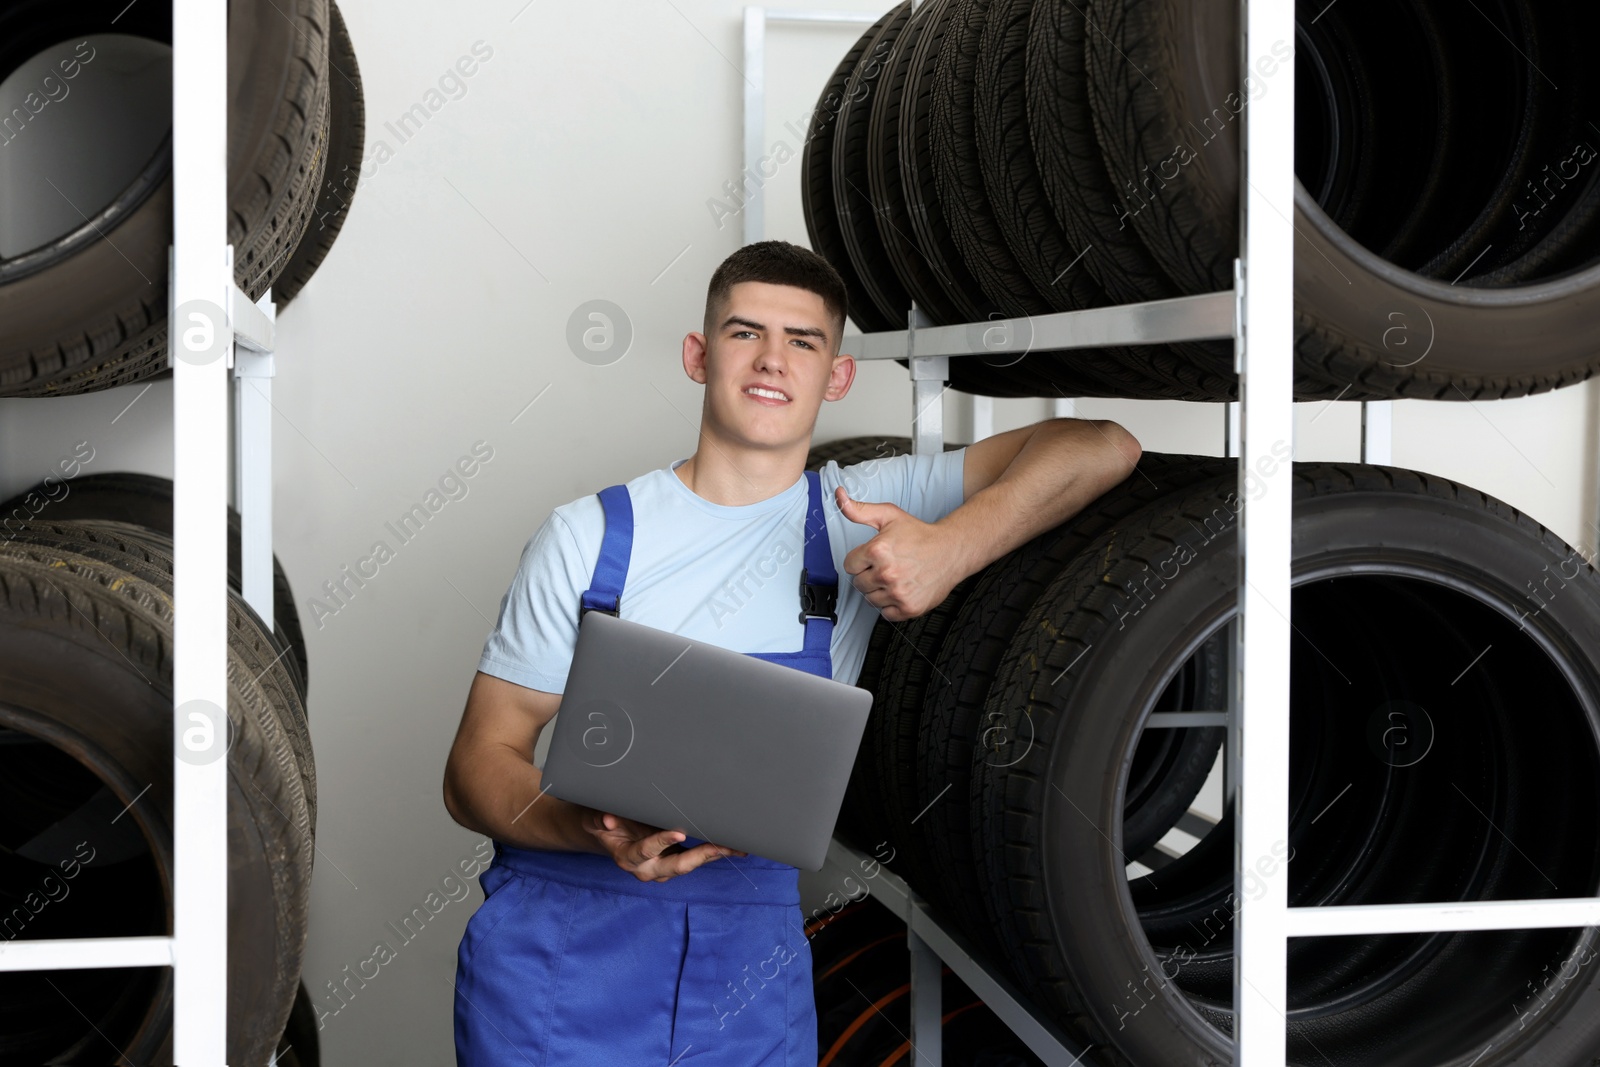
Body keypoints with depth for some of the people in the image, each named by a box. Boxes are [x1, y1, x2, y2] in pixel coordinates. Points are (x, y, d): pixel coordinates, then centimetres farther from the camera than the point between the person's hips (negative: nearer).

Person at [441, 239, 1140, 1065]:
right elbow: (477, 764, 0)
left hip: (749, 973, 1)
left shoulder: (857, 517, 4)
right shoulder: (589, 536, 1)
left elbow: (1099, 448, -4)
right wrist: (592, 829, -22)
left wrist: (952, 548, -21)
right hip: (561, 951, -1)